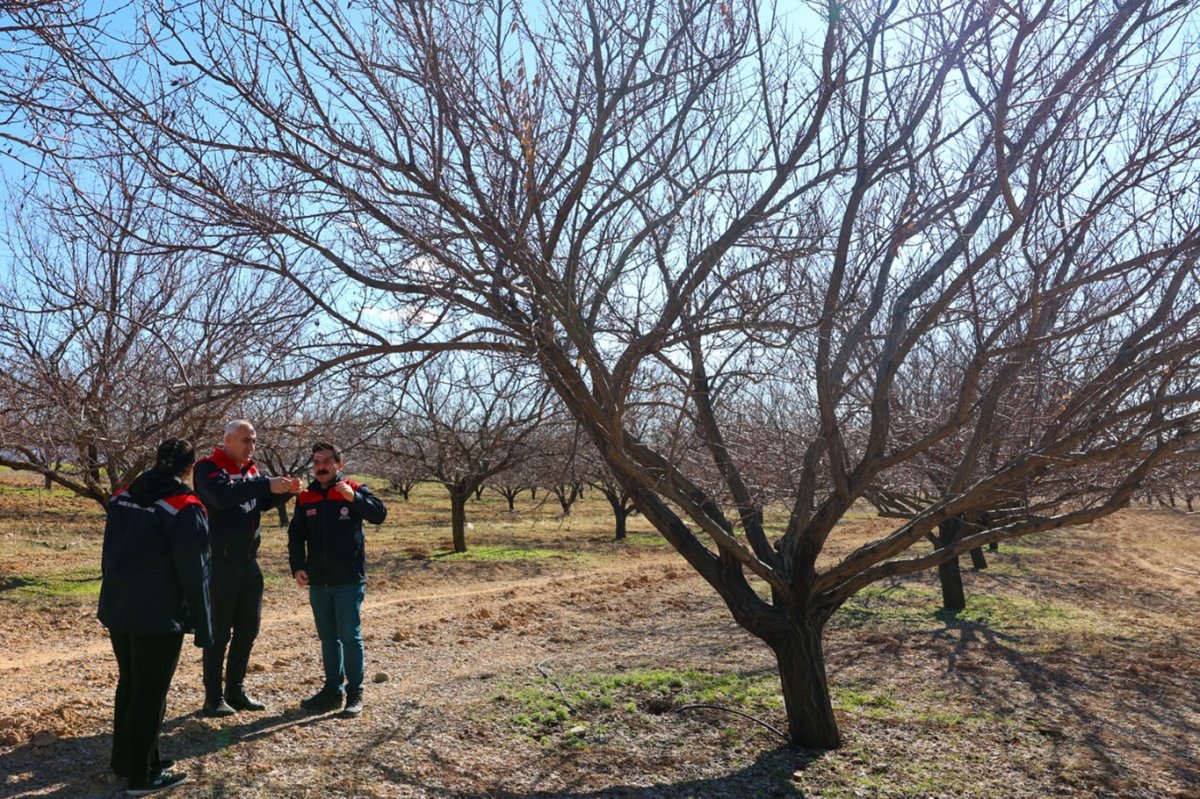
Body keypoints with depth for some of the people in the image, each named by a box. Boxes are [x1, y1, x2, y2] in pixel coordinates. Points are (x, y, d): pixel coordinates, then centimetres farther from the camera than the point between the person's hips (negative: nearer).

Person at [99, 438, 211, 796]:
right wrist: (202, 626, -8)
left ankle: (125, 759, 33)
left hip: (118, 608, 7)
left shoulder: (121, 498, 7)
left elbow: (108, 555, 15)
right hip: (159, 615, -7)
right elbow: (193, 571, -14)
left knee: (128, 684, 21)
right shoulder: (185, 507, -15)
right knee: (151, 692, 3)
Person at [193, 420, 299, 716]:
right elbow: (223, 494, -29)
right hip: (220, 562, -7)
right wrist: (267, 485, -35)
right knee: (219, 631, 0)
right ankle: (213, 697, 11)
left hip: (248, 561, 7)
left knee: (248, 628, 13)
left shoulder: (250, 470, 13)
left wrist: (286, 491, -10)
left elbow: (264, 502, 10)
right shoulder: (208, 468, -10)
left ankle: (236, 690, 26)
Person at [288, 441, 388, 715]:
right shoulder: (305, 498, 8)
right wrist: (297, 566, -4)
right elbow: (295, 536, 9)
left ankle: (355, 693, 9)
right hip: (318, 582, 5)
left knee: (350, 636, -2)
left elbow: (379, 514, -17)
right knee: (327, 638, 13)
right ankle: (332, 690, 24)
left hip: (349, 580, -4)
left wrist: (354, 497, -31)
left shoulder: (354, 490, -3)